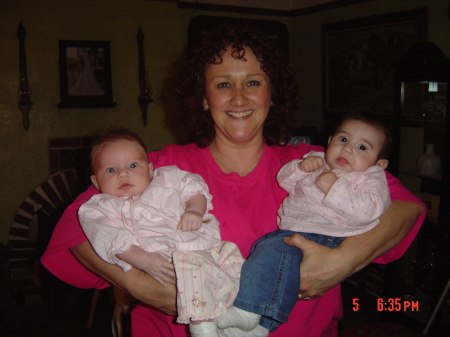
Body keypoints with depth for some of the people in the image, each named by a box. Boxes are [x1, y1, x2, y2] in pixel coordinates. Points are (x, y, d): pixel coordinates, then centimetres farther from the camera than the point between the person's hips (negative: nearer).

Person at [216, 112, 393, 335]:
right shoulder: (317, 162, 24)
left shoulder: (371, 177, 4)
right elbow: (284, 179, 21)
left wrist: (335, 188, -18)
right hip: (290, 230, 8)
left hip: (324, 237, -8)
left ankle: (248, 312, -26)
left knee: (275, 248, -28)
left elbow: (366, 211, -15)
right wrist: (301, 168, 2)